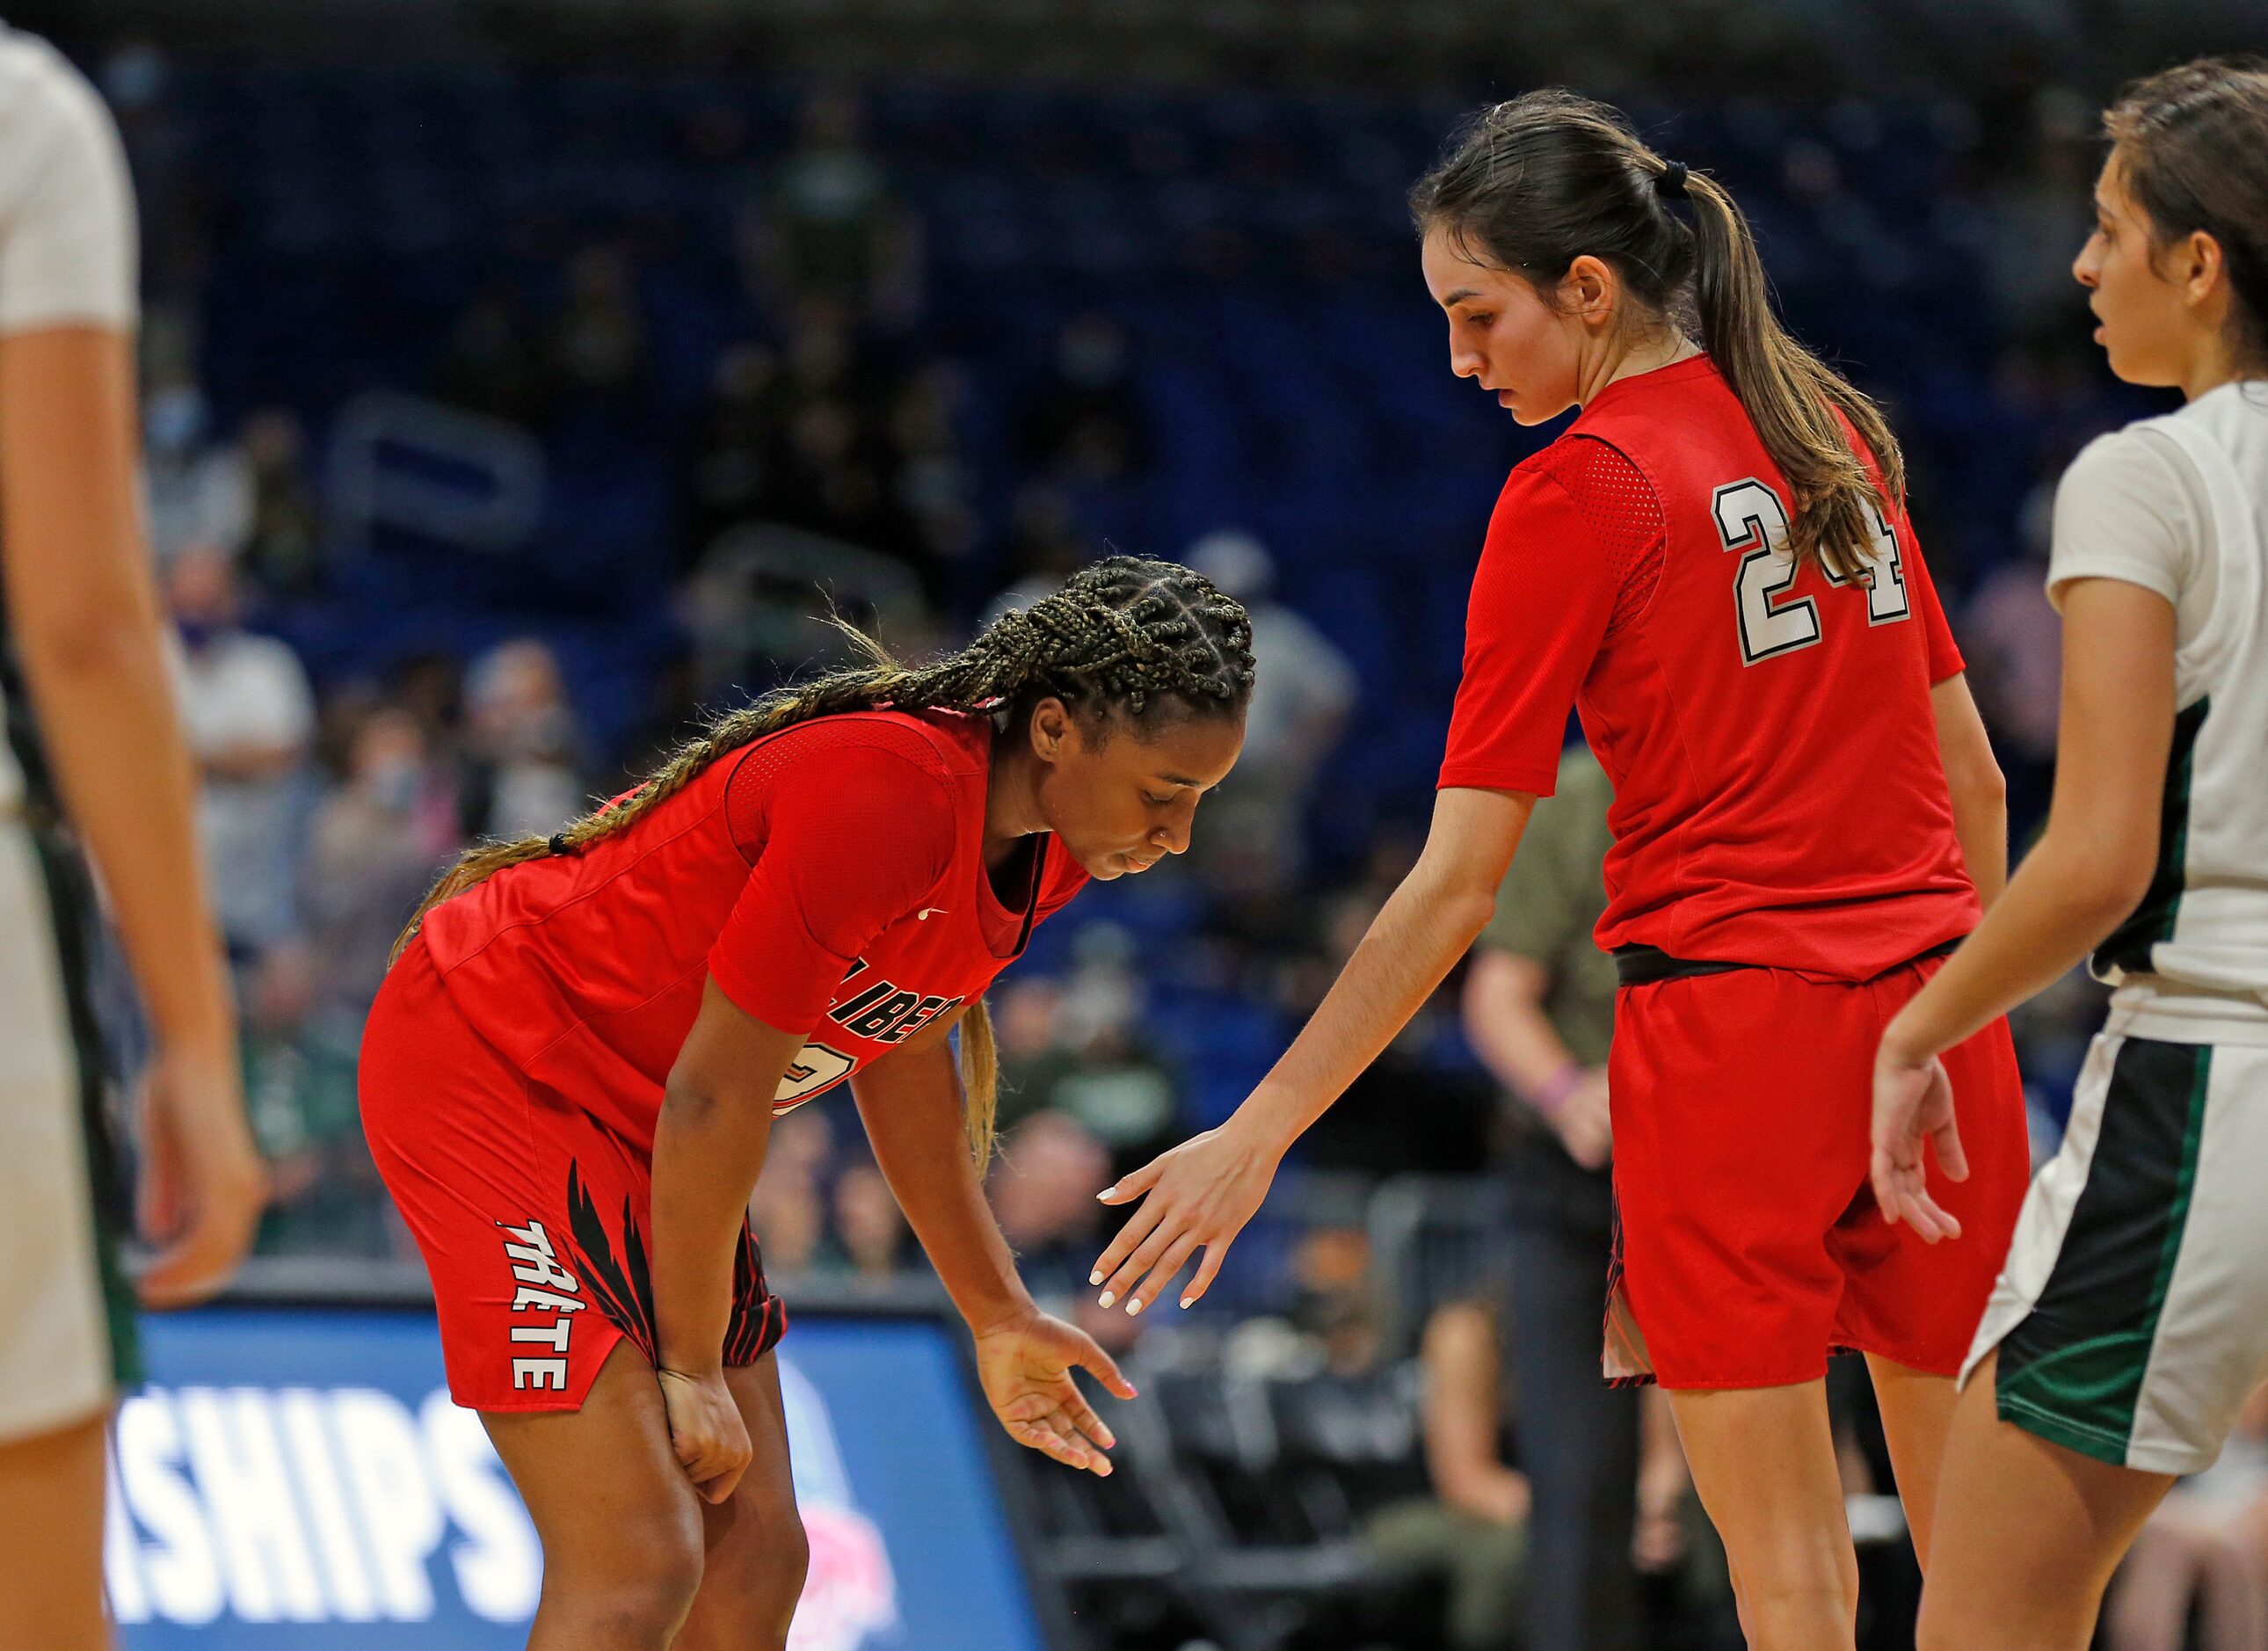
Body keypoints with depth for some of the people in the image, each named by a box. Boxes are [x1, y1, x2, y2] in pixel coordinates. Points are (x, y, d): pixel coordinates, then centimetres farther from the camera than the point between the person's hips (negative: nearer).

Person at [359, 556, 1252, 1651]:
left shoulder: (1047, 845, -4)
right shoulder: (885, 796, -31)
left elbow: (900, 1058, 13)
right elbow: (712, 1097, -24)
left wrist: (996, 1314, 17)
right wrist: (690, 1369, -15)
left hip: (631, 1119, 9)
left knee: (754, 1558, 3)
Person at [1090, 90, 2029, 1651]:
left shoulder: (1580, 492, -10)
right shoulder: (1832, 428, 8)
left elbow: (1457, 886, -11)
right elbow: (1974, 779, 13)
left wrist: (1261, 1130, -7)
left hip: (1728, 1018, -6)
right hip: (1927, 1009, 6)